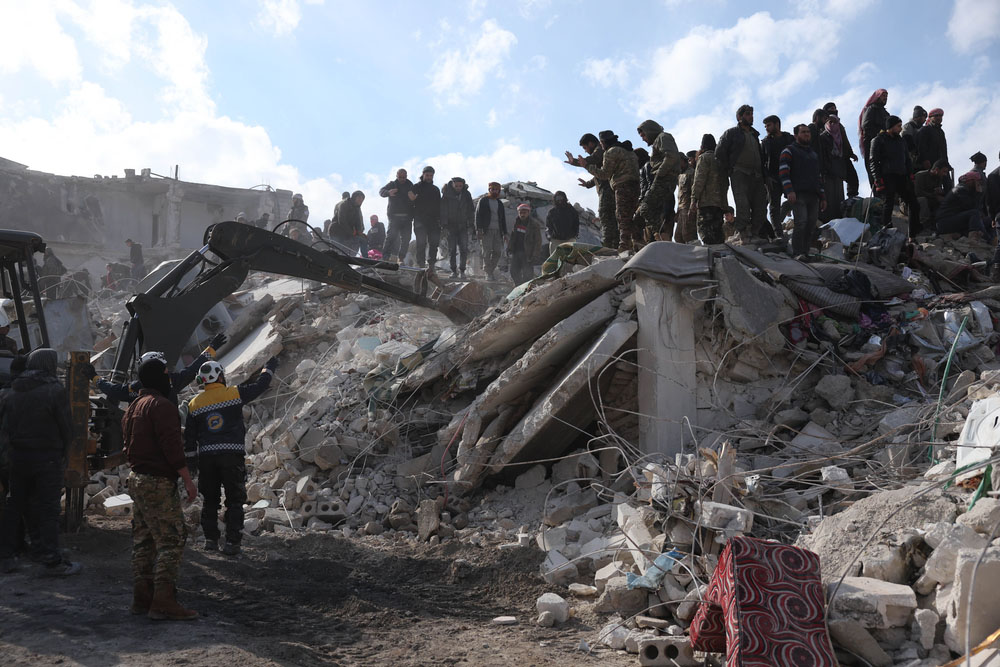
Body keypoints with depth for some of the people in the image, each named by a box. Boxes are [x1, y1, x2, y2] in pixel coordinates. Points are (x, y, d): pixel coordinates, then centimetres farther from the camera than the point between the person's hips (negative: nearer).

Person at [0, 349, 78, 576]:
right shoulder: (55, 390, -11)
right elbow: (66, 426, -9)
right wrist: (62, 451, 5)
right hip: (47, 457, -6)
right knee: (47, 508, -3)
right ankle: (51, 561, -2)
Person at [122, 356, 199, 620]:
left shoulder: (133, 407, 17)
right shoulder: (161, 405, -14)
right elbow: (172, 446, -19)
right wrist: (188, 479, -17)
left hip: (136, 478, 10)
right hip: (158, 482, -10)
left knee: (143, 540, 14)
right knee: (171, 541, -8)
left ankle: (142, 599, 19)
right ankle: (163, 603, -10)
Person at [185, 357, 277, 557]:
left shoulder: (194, 404, 6)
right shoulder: (234, 394, -5)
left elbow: (189, 437, 9)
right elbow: (260, 385, 7)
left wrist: (190, 460, 18)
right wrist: (269, 368, 25)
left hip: (206, 457, 3)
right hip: (231, 455, -3)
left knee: (210, 500, 17)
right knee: (234, 501, 4)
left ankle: (210, 539, 21)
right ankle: (232, 542, 2)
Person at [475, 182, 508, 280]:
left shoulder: (500, 203, 19)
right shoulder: (483, 200, 6)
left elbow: (503, 219, 21)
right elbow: (478, 215, -1)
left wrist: (505, 233, 13)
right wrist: (478, 229, -12)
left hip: (498, 231, 4)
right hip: (486, 230, -4)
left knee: (497, 252, -4)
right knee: (487, 251, -8)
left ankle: (491, 270, 11)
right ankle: (488, 272, -3)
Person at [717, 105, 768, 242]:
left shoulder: (754, 135, 27)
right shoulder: (731, 133, 8)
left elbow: (761, 156, 29)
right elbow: (720, 152, -1)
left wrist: (762, 174, 15)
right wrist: (729, 169, -6)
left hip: (757, 176, 6)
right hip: (740, 173, -6)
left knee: (761, 206, 0)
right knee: (743, 205, -18)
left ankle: (757, 234, 5)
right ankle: (744, 234, -20)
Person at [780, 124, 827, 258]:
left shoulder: (814, 154, 28)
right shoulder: (789, 150, 8)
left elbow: (819, 176, 29)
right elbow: (783, 172, -5)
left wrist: (822, 197, 20)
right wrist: (789, 191, -18)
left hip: (814, 196, 6)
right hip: (798, 194, -6)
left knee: (811, 225, -1)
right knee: (801, 221, -20)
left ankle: (806, 251, 4)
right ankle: (797, 253, -20)